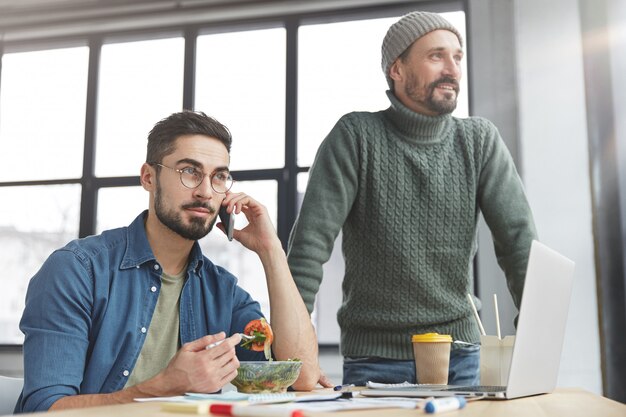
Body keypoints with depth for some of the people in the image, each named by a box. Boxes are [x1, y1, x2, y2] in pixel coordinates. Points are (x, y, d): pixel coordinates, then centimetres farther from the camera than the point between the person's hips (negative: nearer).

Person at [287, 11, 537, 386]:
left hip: (460, 355, 3)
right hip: (373, 360, -2)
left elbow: (520, 240, -3)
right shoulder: (356, 136, -7)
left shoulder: (480, 140, 2)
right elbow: (311, 240, -14)